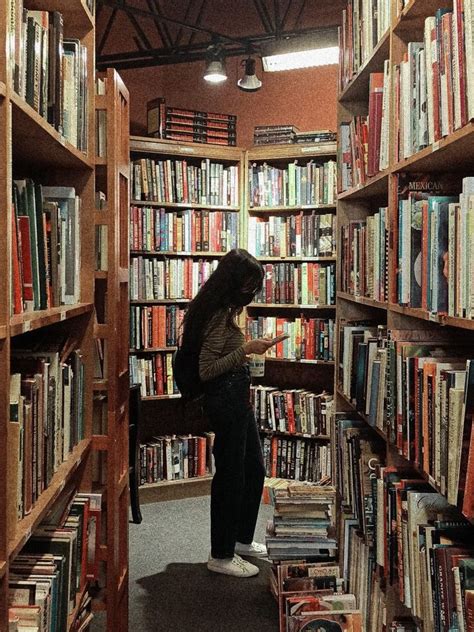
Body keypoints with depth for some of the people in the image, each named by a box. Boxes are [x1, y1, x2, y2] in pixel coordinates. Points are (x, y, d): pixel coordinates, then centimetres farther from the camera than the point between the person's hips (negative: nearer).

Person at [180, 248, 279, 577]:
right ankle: (221, 556, 17)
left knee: (255, 469, 19)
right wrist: (246, 349, -24)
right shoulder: (219, 315, -19)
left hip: (237, 397, 10)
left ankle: (242, 538, 36)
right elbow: (206, 370, -22)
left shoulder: (225, 309, 10)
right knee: (230, 475, 2)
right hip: (225, 399, -10)